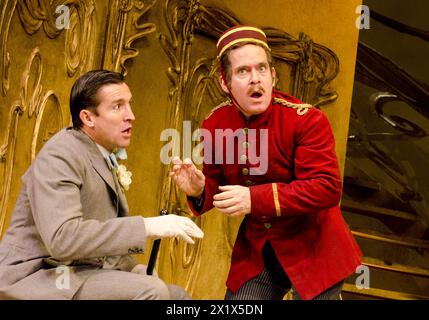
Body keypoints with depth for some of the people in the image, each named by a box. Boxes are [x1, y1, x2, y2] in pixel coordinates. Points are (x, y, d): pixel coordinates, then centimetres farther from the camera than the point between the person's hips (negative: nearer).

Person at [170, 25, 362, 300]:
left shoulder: (307, 120, -20)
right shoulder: (214, 125, -4)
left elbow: (327, 188, -26)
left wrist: (256, 198, -33)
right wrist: (200, 190, -17)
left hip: (312, 247, -4)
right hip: (256, 249, 5)